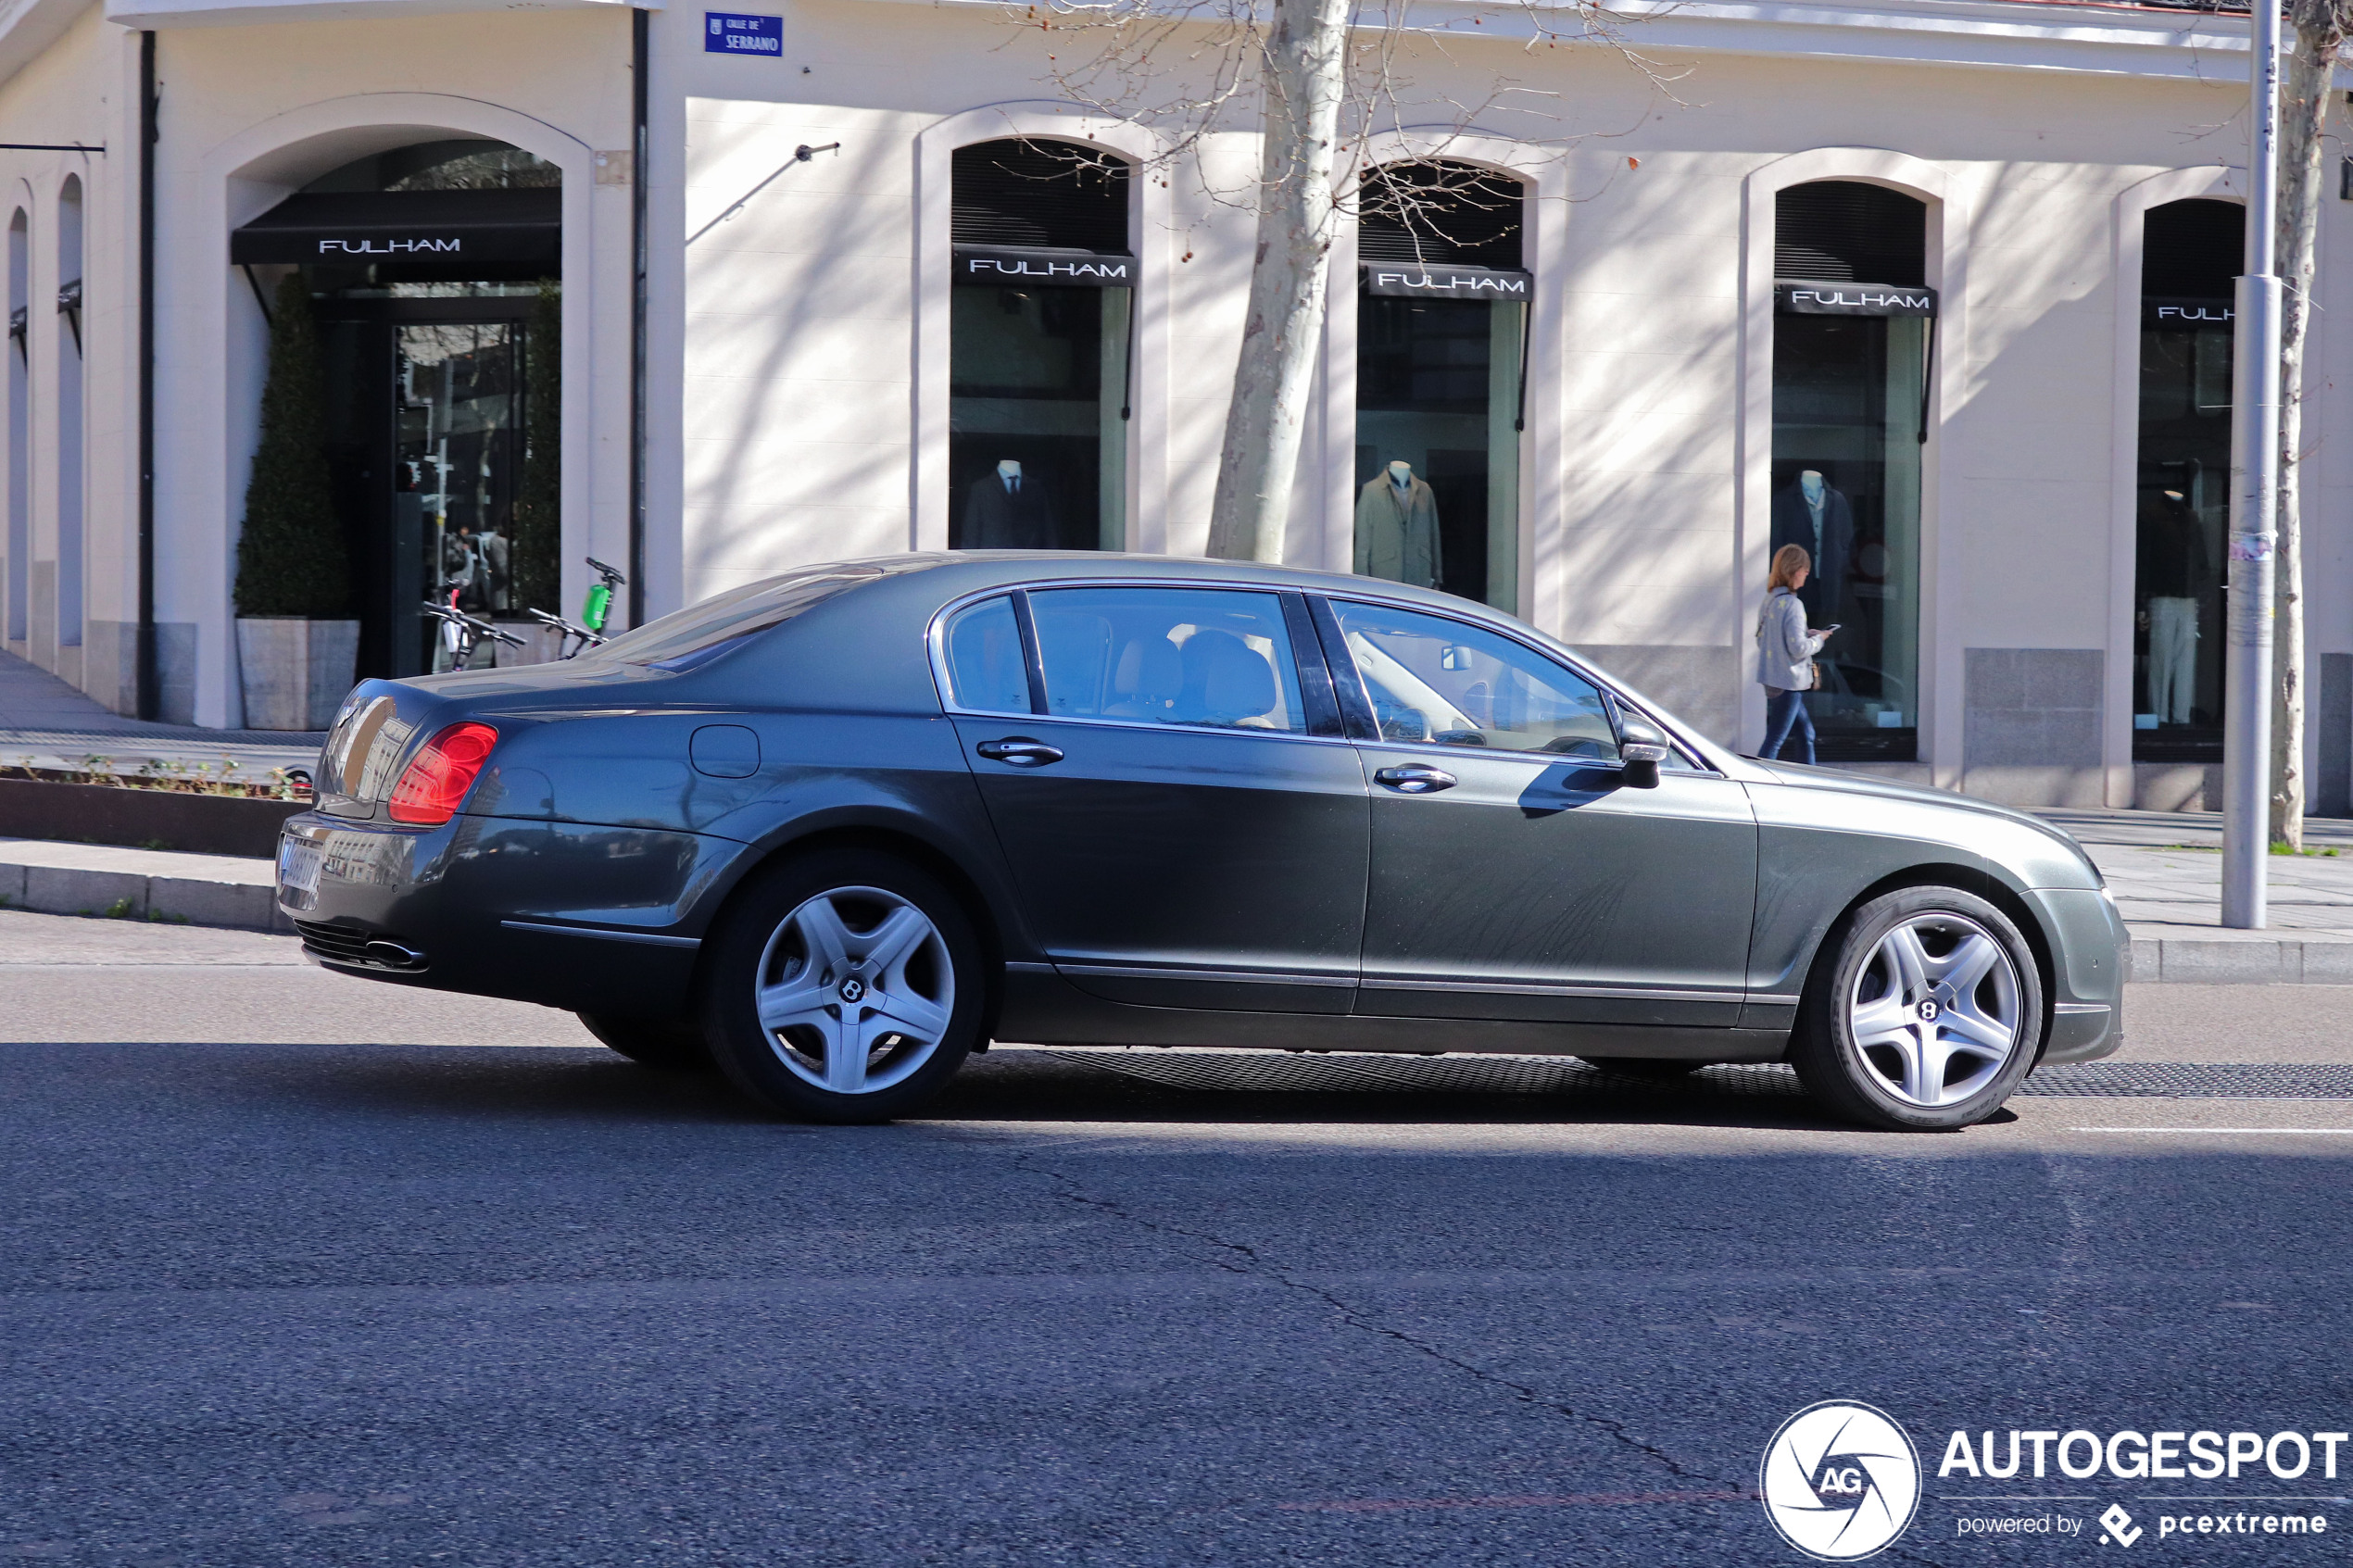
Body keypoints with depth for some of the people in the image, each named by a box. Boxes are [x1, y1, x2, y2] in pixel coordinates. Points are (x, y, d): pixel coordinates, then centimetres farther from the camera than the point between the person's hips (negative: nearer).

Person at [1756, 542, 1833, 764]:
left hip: (1771, 678, 9)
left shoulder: (1769, 600, 8)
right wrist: (1818, 639, -3)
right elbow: (1798, 648, -22)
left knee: (1806, 733, 18)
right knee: (1774, 741, -4)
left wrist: (1806, 634, 13)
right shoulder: (1792, 604, -19)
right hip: (1788, 683, -9)